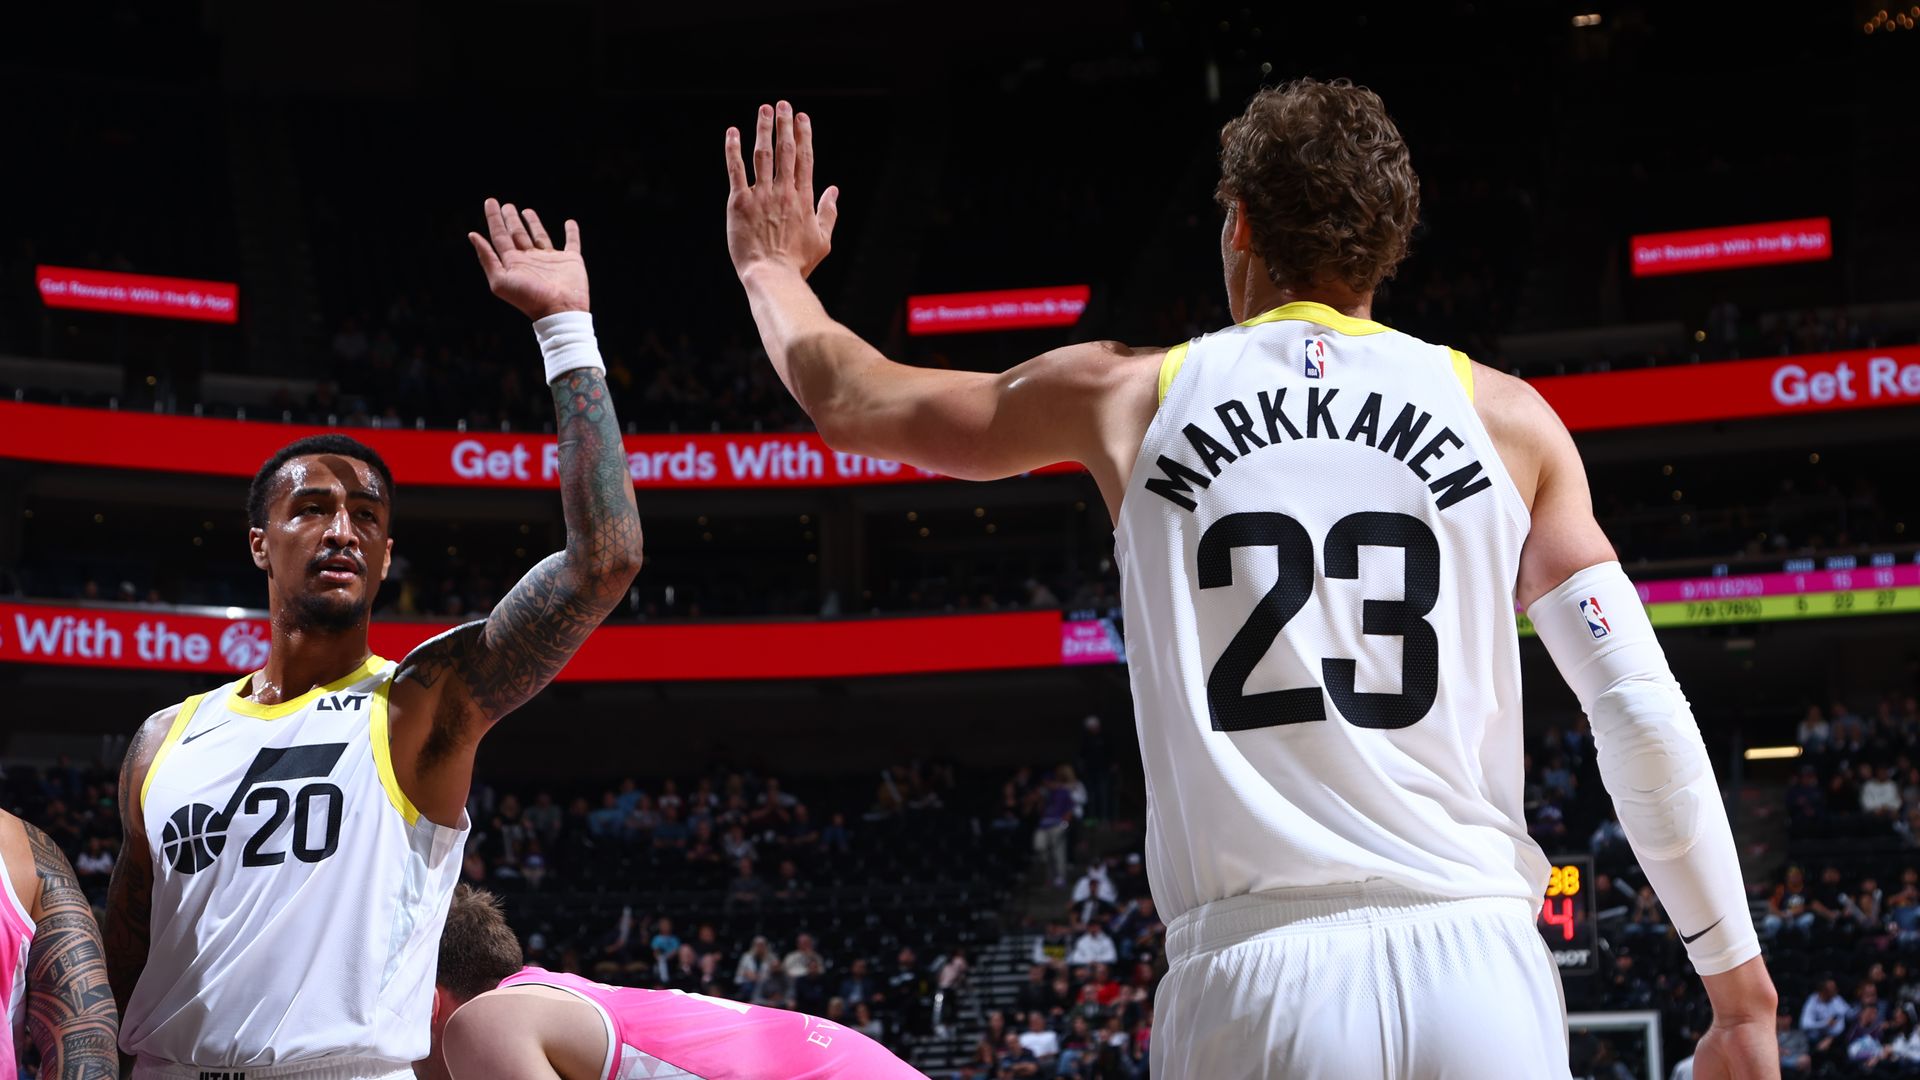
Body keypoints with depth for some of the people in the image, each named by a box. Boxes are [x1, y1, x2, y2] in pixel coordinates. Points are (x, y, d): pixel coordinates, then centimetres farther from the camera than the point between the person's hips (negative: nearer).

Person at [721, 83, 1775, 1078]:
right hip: (1478, 972, 0)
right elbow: (1646, 718, 4)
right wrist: (1742, 993, 10)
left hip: (1252, 976, 0)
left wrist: (774, 271, 46)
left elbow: (856, 404, 26)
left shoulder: (1128, 395, 10)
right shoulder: (1504, 414, 10)